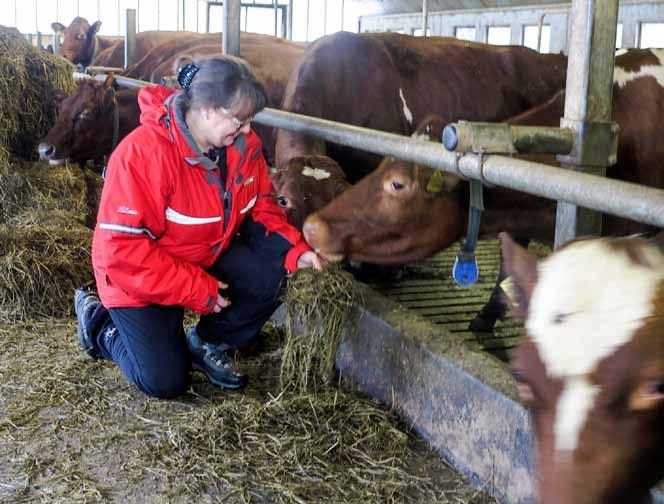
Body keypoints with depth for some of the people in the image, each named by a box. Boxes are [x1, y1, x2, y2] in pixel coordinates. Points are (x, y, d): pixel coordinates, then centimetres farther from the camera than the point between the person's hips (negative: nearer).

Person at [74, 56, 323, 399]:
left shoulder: (245, 145, -10)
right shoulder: (144, 153, -31)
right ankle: (99, 321, 21)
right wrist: (199, 290, -29)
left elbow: (262, 209, 3)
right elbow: (122, 248, -31)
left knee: (272, 274, -18)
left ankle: (207, 344, 6)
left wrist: (295, 251, -16)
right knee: (165, 382, -6)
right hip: (140, 278, -6)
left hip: (208, 257, 6)